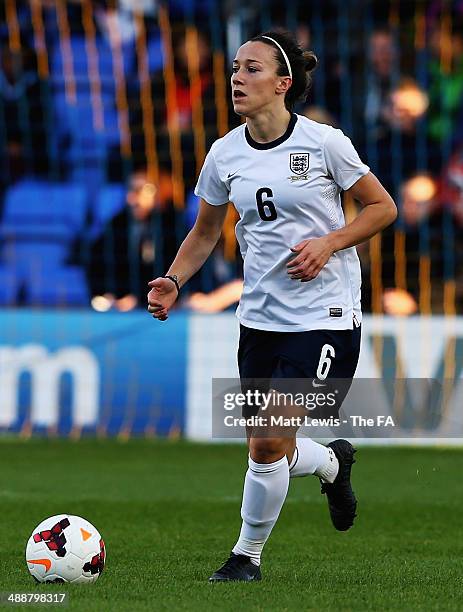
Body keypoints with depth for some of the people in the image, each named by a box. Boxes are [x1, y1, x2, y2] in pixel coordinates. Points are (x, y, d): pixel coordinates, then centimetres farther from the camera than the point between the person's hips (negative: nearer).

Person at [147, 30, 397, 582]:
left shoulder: (324, 143, -9)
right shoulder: (224, 155, 3)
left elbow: (383, 208, 0)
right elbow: (204, 234, 15)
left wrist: (328, 244, -15)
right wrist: (173, 282, -2)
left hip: (324, 314, -5)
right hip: (260, 318, 5)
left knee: (269, 443, -11)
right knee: (265, 449, 7)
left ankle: (247, 554, 9)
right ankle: (333, 463, 41)